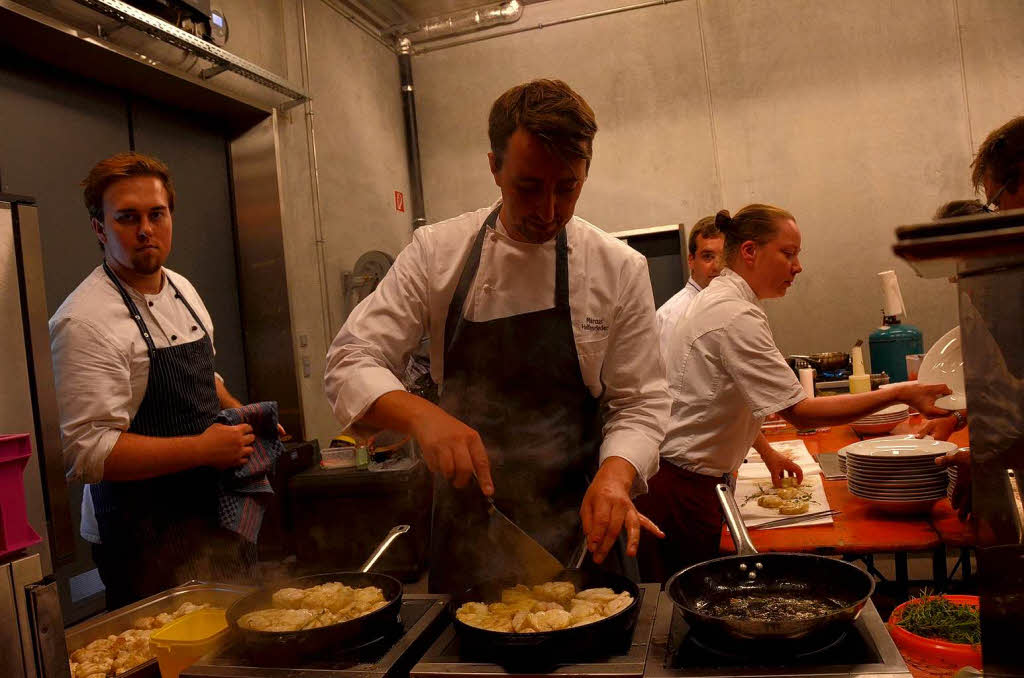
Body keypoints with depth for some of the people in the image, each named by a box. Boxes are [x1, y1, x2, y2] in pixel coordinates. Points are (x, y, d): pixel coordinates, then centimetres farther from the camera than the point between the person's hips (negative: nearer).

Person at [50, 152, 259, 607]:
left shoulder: (183, 291, 7)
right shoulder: (84, 322, -19)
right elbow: (86, 451, -25)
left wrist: (242, 418, 5)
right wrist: (202, 448, -24)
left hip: (212, 520, 8)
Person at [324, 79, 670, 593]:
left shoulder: (619, 269, -6)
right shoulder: (436, 252, -6)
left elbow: (638, 402, -3)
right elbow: (350, 364, -8)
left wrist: (615, 474, -23)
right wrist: (420, 414, -27)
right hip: (467, 527, 1)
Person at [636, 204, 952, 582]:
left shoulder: (716, 299, 12)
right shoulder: (735, 317, -20)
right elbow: (801, 413, -22)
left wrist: (765, 451, 24)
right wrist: (898, 394, -20)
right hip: (682, 490, -10)